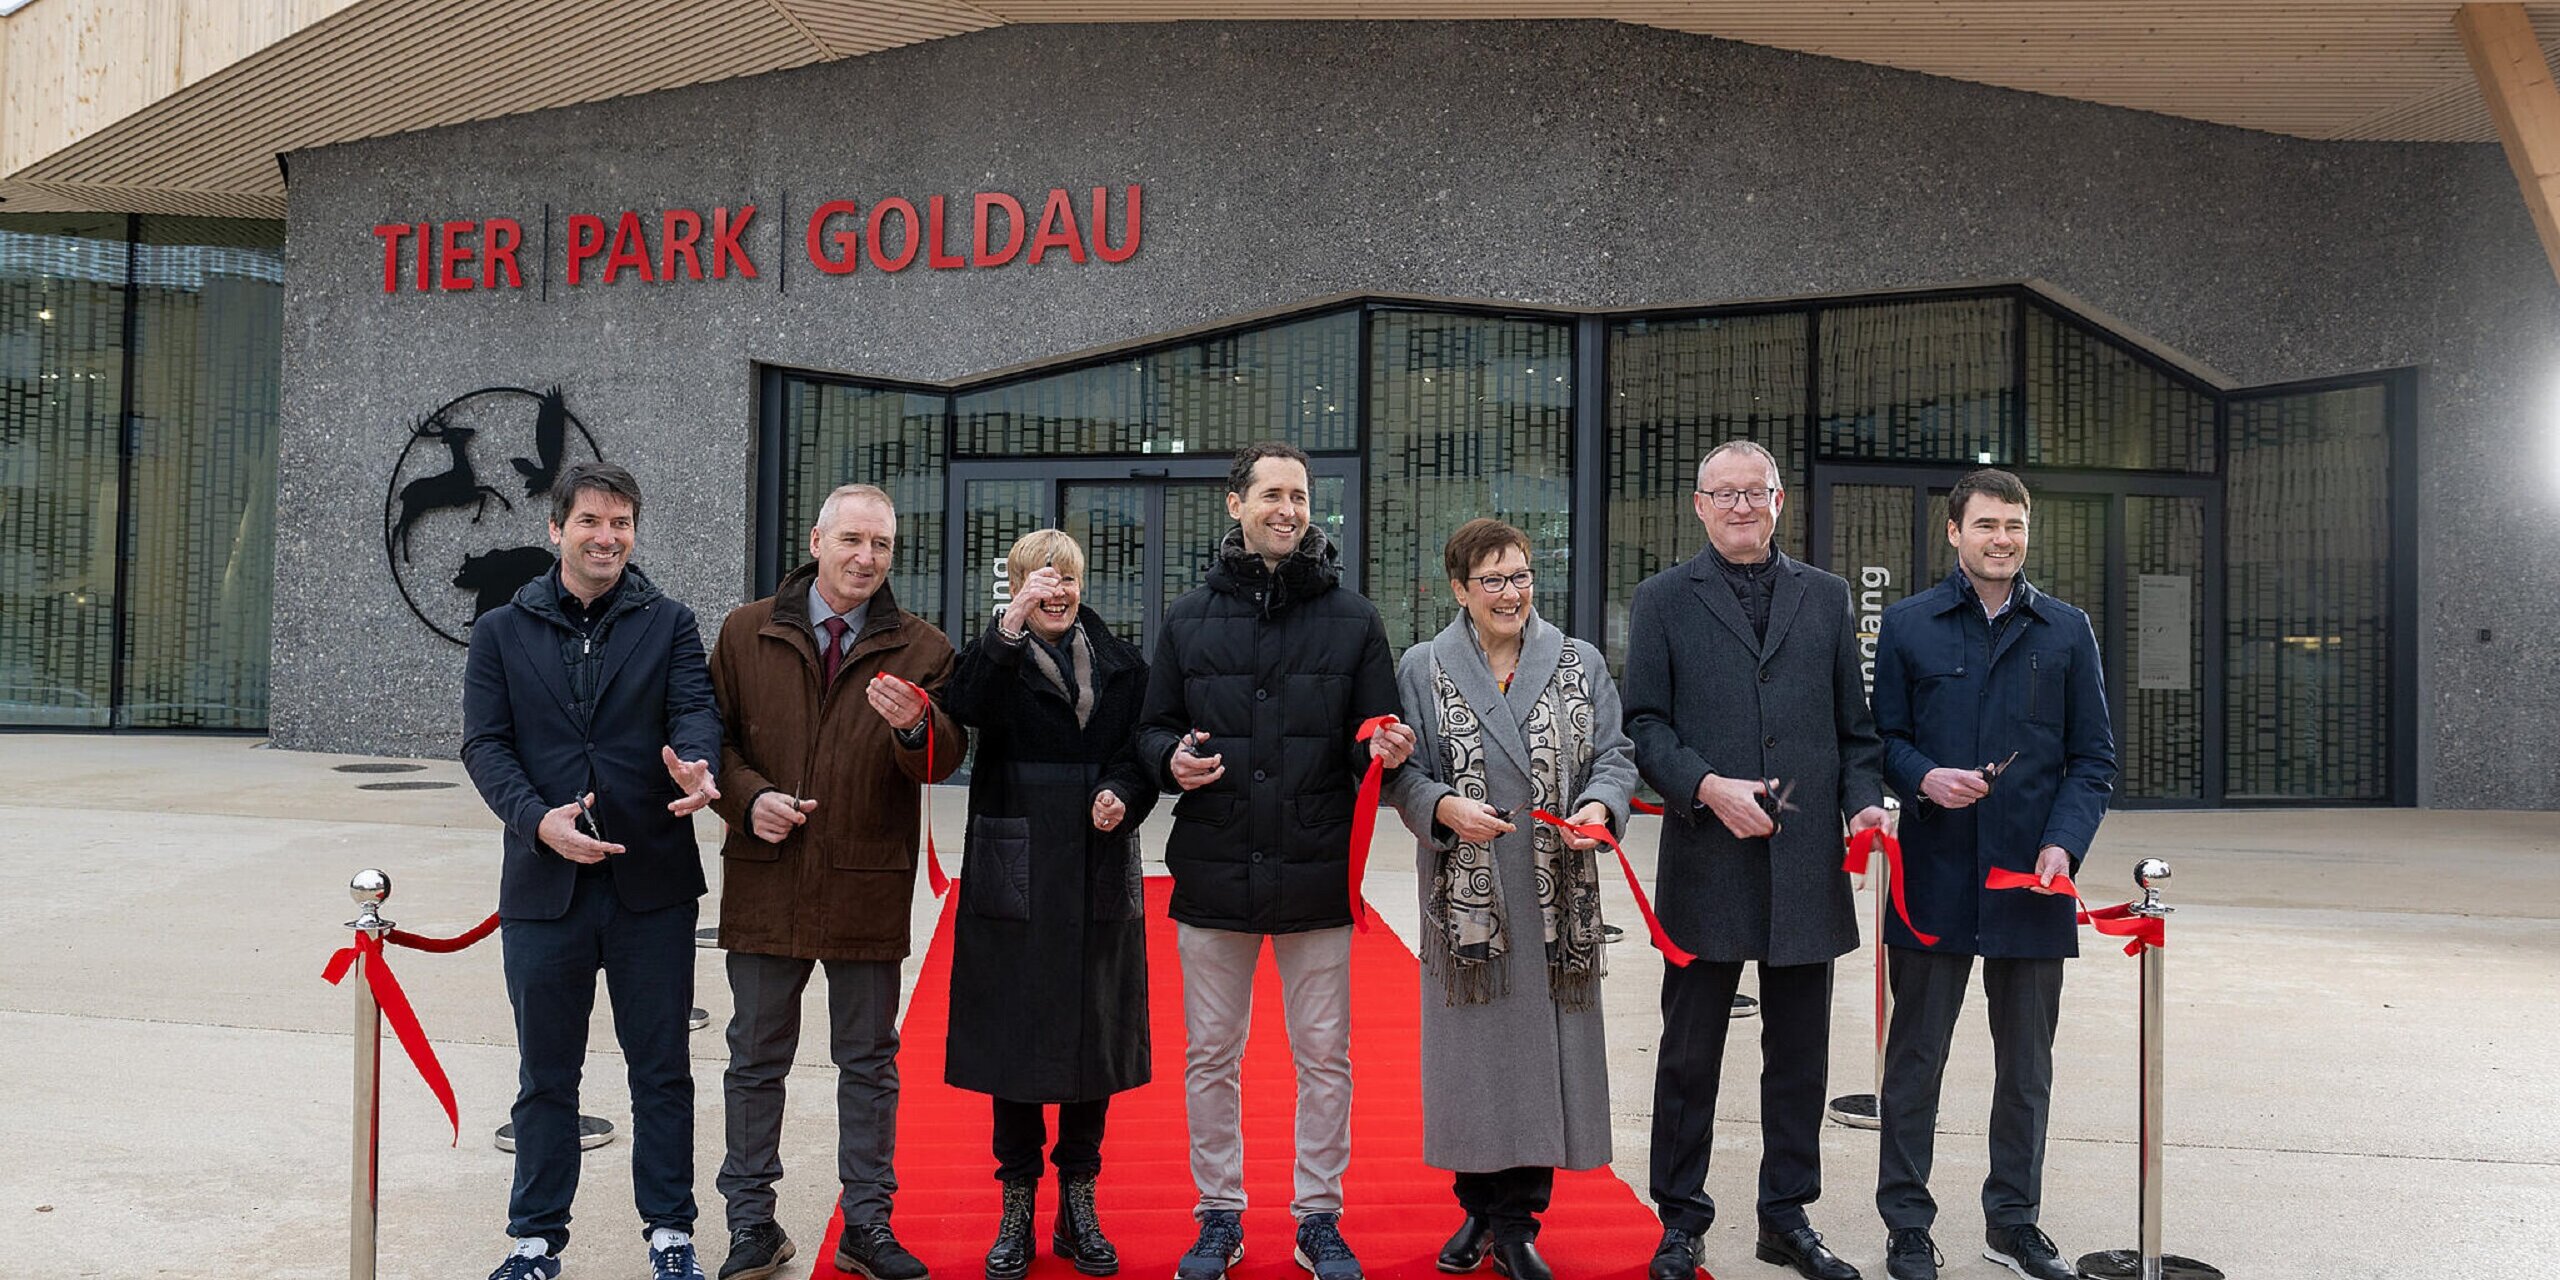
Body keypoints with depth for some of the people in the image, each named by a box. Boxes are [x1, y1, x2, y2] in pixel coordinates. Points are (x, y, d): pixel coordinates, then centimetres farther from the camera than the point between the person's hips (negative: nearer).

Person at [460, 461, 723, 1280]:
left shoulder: (670, 624, 5)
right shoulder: (502, 634, 6)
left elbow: (696, 709, -9)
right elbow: (485, 744, -1)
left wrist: (695, 767, -33)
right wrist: (539, 819, -18)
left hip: (652, 882, 0)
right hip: (543, 883, 1)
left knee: (662, 1067, 9)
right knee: (546, 1073, 12)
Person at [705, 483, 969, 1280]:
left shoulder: (921, 649, 2)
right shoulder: (747, 633, 5)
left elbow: (947, 757, -6)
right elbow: (713, 736, 7)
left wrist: (915, 727, -27)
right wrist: (748, 796, -10)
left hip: (870, 886, 0)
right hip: (765, 882, 1)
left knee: (869, 1062, 9)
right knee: (756, 1059, 10)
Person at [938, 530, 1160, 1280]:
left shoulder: (1120, 664, 9)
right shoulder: (996, 656, 1)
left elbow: (1142, 755, 7)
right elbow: (969, 709, -21)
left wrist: (1123, 795, -14)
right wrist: (1013, 627, -32)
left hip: (1100, 878, 2)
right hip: (1015, 876, -2)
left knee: (1095, 1037, 7)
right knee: (1015, 1039, 4)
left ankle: (1079, 1207, 21)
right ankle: (1016, 1210, 18)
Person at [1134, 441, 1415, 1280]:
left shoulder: (1352, 618, 5)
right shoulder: (1191, 618, 7)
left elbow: (1375, 739, 7)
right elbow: (1152, 728, 11)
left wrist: (1382, 751, -16)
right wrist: (1174, 760, -11)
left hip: (1317, 874, -1)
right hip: (1213, 872, 1)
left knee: (1324, 1056, 7)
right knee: (1211, 1055, 10)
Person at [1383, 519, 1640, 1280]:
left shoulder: (1581, 665, 10)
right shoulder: (1422, 669, 6)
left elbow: (1614, 755, 6)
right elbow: (1402, 772, 2)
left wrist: (1599, 806, -15)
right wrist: (1446, 807, -18)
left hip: (1556, 897, 1)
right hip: (1466, 896, -1)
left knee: (1544, 1045, 1)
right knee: (1473, 1047, 4)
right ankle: (1479, 1208, 21)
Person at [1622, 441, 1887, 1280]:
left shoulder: (1825, 597, 12)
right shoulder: (1664, 600, 4)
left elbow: (1854, 723, 13)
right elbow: (1643, 724, -1)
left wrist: (1864, 800, -4)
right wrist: (1708, 786, -15)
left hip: (1807, 864, 3)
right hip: (1706, 863, -2)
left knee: (1799, 1054, 11)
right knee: (1690, 1053, 7)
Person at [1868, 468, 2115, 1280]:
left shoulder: (2067, 632, 7)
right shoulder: (1908, 625, 3)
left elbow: (2093, 758, 6)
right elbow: (1883, 737, 4)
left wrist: (2064, 843, -8)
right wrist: (1924, 777, -16)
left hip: (2031, 879, 2)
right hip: (1935, 877, -2)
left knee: (2026, 1063, 12)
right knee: (1916, 1057, 6)